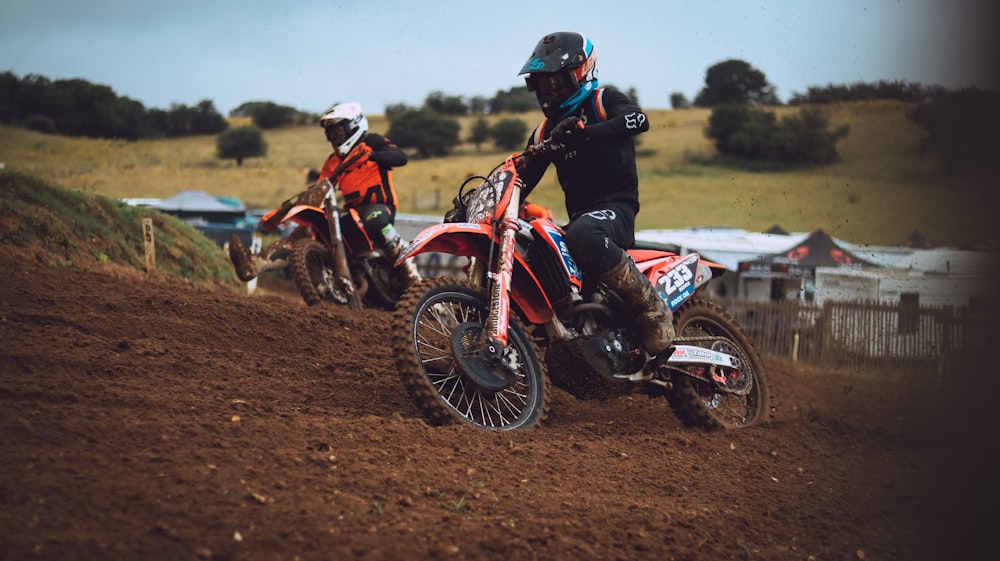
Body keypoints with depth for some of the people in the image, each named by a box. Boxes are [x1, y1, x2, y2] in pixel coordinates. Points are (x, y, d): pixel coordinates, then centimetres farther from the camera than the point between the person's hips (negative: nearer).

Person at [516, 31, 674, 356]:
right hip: (579, 216, 7)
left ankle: (654, 311, -30)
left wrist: (587, 131, -35)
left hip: (616, 206, -7)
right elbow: (522, 182, 22)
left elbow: (639, 119, -20)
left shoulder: (603, 101, 3)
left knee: (583, 235, -41)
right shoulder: (545, 133, 21)